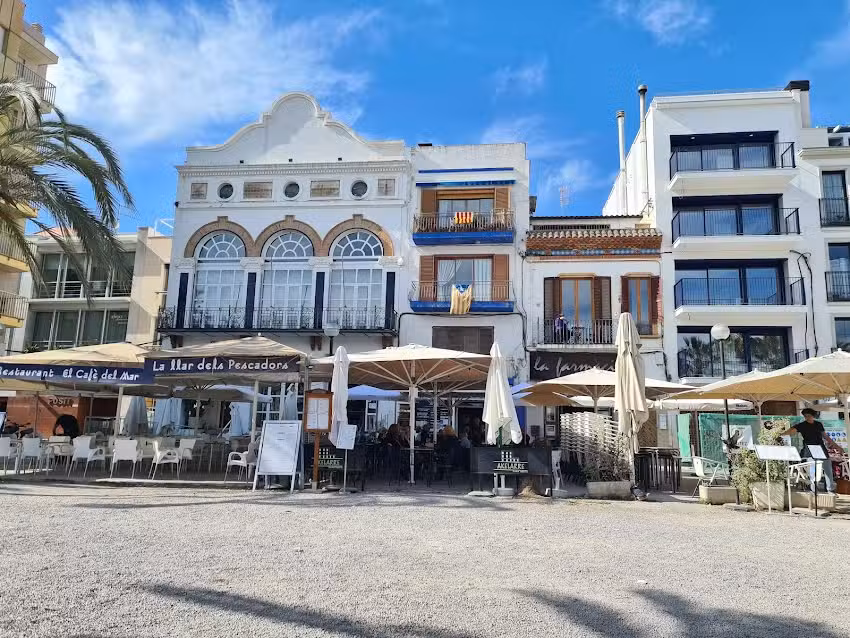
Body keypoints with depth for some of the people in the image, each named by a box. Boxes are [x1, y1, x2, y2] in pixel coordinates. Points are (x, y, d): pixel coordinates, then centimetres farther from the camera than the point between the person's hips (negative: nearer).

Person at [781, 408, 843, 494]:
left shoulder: (819, 424, 8)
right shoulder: (802, 425, -4)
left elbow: (825, 436, 18)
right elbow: (792, 430, -19)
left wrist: (836, 445, 20)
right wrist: (781, 434, -36)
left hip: (821, 448, 4)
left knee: (828, 468, 8)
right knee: (813, 470, -6)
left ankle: (831, 489, 21)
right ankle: (814, 489, 2)